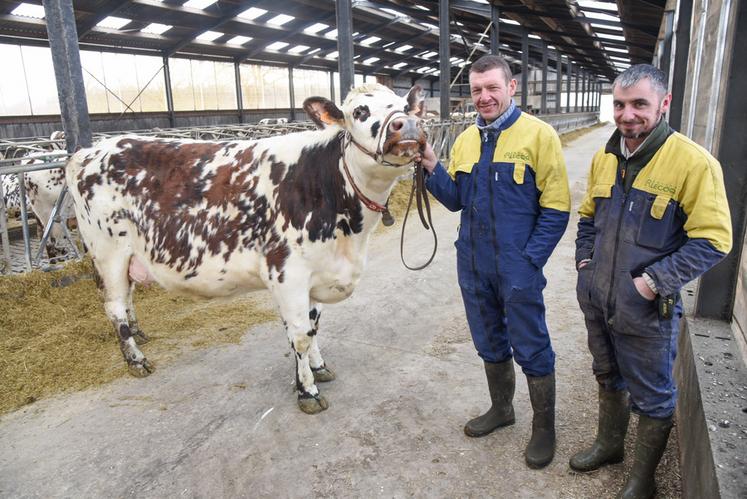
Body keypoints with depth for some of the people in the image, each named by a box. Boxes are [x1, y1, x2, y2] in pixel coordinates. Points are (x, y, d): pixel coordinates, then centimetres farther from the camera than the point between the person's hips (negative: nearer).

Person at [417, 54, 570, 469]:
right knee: (489, 344, 20)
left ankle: (544, 429, 28)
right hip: (473, 267, 6)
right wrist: (432, 168, -6)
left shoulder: (538, 135, -9)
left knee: (532, 351, 7)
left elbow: (556, 208, -10)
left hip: (517, 269, -5)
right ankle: (501, 408, 42)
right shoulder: (466, 140, 7)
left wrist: (529, 260, -16)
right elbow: (456, 200, 9)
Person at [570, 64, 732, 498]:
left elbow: (713, 239, -18)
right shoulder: (605, 158, 4)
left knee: (653, 399, 12)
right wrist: (585, 259, 6)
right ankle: (609, 445, 49)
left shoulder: (693, 162, -16)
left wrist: (655, 281, -21)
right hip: (597, 301, 6)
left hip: (647, 313, -6)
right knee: (609, 380, 25)